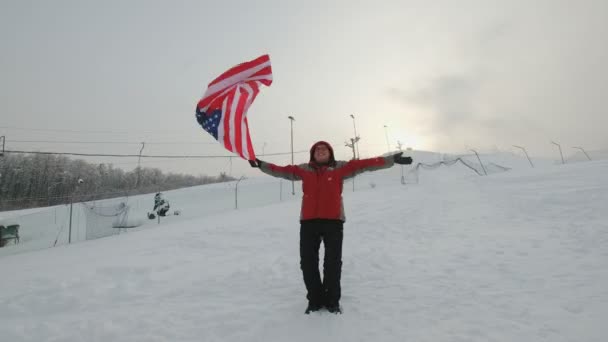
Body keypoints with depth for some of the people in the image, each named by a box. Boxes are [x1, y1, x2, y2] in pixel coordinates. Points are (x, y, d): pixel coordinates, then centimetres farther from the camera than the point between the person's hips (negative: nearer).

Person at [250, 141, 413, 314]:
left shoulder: (341, 168, 4)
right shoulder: (304, 169, 10)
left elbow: (365, 164, 0)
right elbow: (282, 170, 12)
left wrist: (392, 160, -3)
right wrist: (262, 165, 8)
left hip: (333, 221, -1)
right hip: (308, 222, 2)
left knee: (333, 263, 5)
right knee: (308, 262, 6)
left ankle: (332, 300, 24)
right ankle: (315, 299, 25)